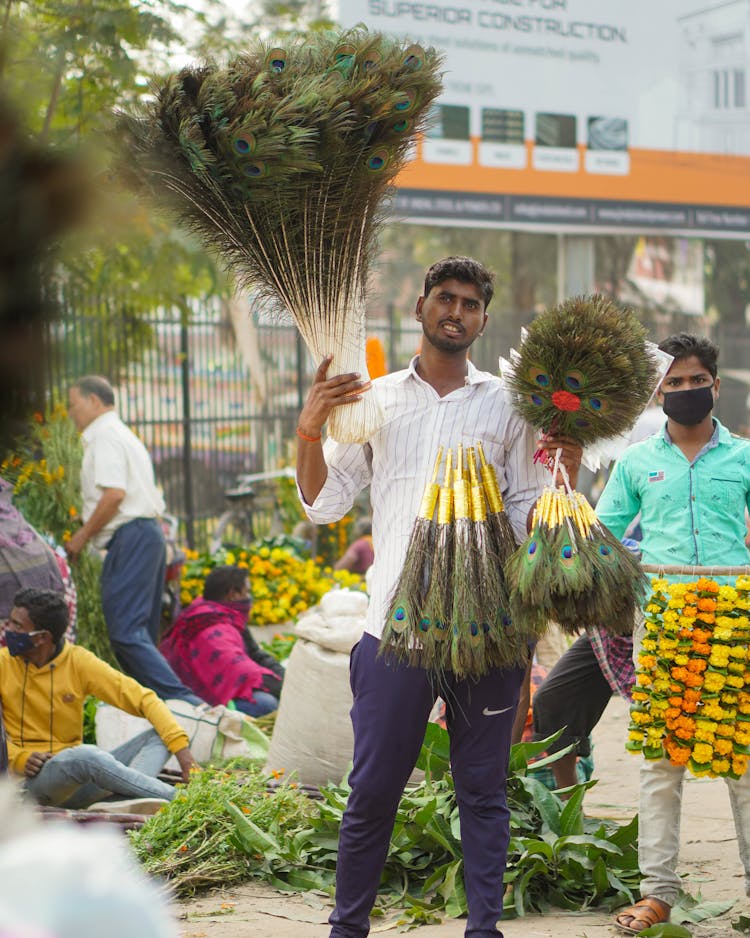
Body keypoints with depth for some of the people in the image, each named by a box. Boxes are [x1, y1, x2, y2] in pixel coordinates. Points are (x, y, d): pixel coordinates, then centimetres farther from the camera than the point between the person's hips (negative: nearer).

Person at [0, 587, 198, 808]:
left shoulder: (78, 662, 0)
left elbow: (142, 697, -4)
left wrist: (179, 744, -18)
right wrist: (19, 758, -19)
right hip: (34, 776, -4)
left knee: (159, 736, -12)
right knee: (85, 755, -36)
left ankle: (123, 800, -43)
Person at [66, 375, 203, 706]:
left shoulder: (105, 436, -7)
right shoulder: (123, 434, 25)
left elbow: (114, 494, -19)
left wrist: (82, 535, -10)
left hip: (130, 537, -11)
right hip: (149, 531, 11)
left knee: (125, 631, -14)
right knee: (141, 631, 11)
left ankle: (181, 700, -22)